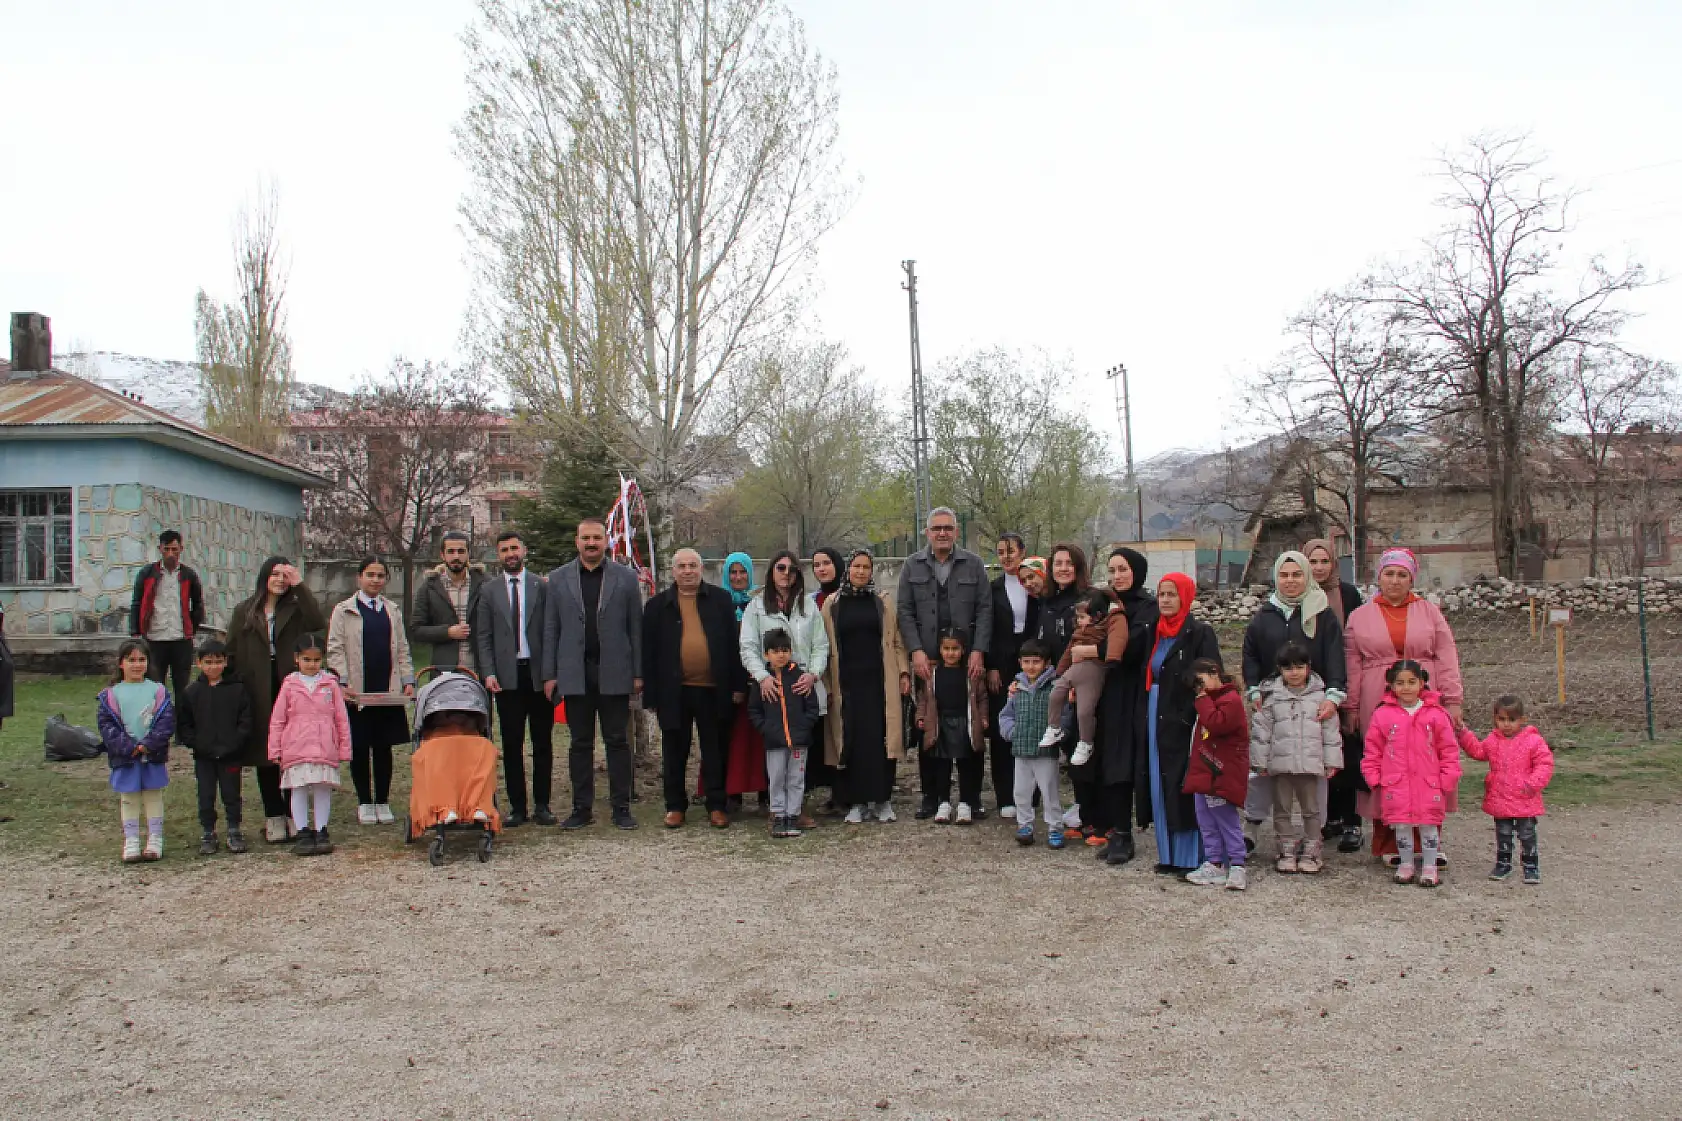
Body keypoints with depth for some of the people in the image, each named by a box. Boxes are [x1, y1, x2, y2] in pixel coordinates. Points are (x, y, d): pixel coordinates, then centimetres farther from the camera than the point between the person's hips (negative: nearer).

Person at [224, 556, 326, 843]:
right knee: (264, 756, 5)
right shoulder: (244, 613, 10)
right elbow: (232, 654, 8)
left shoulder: (295, 609, 7)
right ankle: (274, 817, 12)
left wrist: (300, 586, -14)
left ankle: (293, 815, 6)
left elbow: (318, 624, -14)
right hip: (258, 693, 1)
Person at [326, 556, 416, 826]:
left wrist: (408, 681, 4)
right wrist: (342, 682, -12)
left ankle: (383, 802, 15)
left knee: (384, 747, 6)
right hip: (357, 692, -3)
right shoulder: (343, 611, 4)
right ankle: (364, 803, 14)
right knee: (360, 748, 3)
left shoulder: (391, 610, 15)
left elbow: (402, 649, 15)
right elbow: (335, 650, -1)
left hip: (388, 691, 3)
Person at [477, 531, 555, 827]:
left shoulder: (543, 586, 3)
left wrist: (551, 673, -6)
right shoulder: (489, 590, 8)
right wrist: (488, 673, -6)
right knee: (512, 744, 4)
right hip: (506, 676, 1)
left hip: (538, 673, -1)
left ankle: (542, 805, 12)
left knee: (542, 742, 5)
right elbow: (483, 636, 6)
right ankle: (517, 806, 10)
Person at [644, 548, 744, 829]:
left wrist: (738, 685, -2)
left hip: (713, 689, 0)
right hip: (674, 691, 0)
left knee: (715, 751, 8)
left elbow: (733, 644, 3)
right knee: (675, 752, 9)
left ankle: (716, 805, 18)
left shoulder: (720, 599, 4)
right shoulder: (658, 605, 4)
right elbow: (649, 652, 3)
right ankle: (675, 806, 20)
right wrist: (650, 695, -1)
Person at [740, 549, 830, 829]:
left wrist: (813, 674, -7)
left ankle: (795, 808, 9)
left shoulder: (808, 604, 15)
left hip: (804, 686, 2)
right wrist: (762, 676, -14)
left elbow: (821, 645, 10)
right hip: (771, 686, -2)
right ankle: (780, 811, 0)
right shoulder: (757, 605, 9)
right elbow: (747, 646, 1)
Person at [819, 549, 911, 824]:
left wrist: (904, 672, -1)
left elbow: (897, 641, 8)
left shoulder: (885, 602, 9)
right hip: (846, 683, 0)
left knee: (881, 739, -2)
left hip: (880, 682, 0)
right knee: (851, 741, -1)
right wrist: (825, 683, 2)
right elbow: (824, 646, 8)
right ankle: (856, 802, 8)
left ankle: (882, 800, 7)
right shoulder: (832, 604, 8)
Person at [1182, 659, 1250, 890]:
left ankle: (1237, 866, 0)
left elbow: (1216, 724, -28)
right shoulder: (1211, 699, 19)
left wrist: (1203, 700, -18)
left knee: (1227, 821, -6)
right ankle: (1215, 864, 18)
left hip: (1222, 775, -10)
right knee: (1206, 821, 12)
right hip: (1203, 774, 10)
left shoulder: (1231, 700, -13)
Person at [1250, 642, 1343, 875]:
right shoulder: (1272, 696, 3)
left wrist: (1332, 761, 3)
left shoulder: (1319, 694, 3)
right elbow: (1260, 730, 4)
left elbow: (1330, 730, 6)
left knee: (1311, 809, 7)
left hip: (1310, 763, 0)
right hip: (1280, 763, 0)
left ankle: (1310, 852, 16)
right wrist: (1260, 761, 1)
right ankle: (1287, 851, 17)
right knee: (1282, 809, 7)